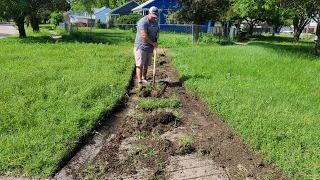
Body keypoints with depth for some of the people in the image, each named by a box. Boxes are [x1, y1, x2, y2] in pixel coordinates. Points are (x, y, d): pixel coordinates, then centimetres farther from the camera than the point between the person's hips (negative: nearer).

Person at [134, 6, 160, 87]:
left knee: (146, 64, 15)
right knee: (140, 65, -8)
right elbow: (144, 36, -25)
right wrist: (153, 43, -17)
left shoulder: (155, 22, 11)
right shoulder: (143, 21, -16)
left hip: (150, 48, 8)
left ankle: (144, 78, 31)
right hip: (140, 47, -8)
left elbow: (158, 29, 32)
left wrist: (157, 34, 7)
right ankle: (139, 82, -7)